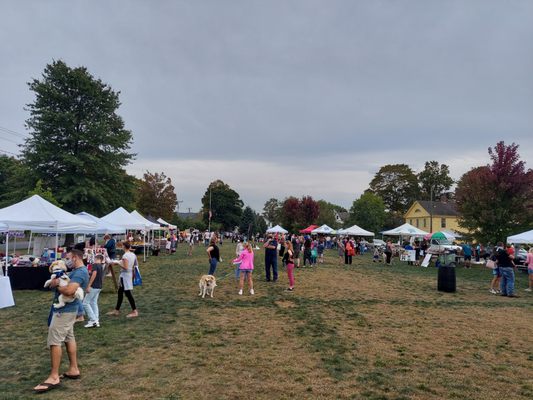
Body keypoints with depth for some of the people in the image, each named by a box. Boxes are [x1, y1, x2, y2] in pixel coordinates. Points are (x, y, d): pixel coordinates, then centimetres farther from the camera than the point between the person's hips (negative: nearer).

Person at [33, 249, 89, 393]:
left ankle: (54, 378, -5)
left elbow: (69, 291, -32)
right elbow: (65, 282, 15)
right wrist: (56, 281, -5)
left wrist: (56, 286, -15)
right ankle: (73, 369, 23)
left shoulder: (80, 272, -19)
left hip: (64, 310, -11)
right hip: (67, 309, 11)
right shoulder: (77, 271, 16)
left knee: (54, 341, -8)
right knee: (69, 338, 15)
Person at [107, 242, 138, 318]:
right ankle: (117, 310, 27)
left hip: (125, 274, -9)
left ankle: (135, 311, -3)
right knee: (120, 292, 18)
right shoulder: (133, 254, 6)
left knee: (128, 293, -5)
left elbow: (125, 267, -22)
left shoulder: (125, 256, -18)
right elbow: (135, 265, 11)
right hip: (130, 274, 9)